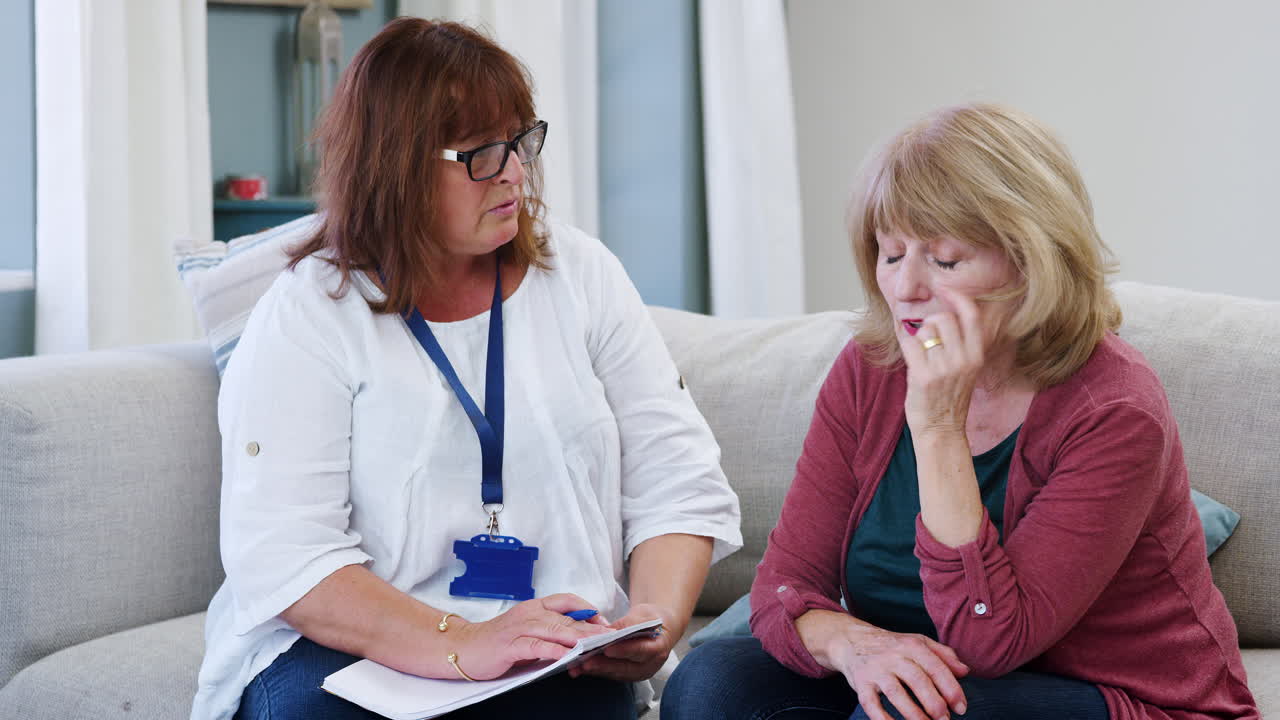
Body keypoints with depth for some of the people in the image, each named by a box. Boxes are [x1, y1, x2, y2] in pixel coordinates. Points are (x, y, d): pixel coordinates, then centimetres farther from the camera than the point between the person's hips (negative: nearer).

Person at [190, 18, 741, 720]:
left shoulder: (580, 275, 8)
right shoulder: (307, 316, -3)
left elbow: (679, 483, 7)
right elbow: (281, 557, -14)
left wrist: (659, 615, -14)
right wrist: (463, 645, -26)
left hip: (558, 658, 1)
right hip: (350, 647, -1)